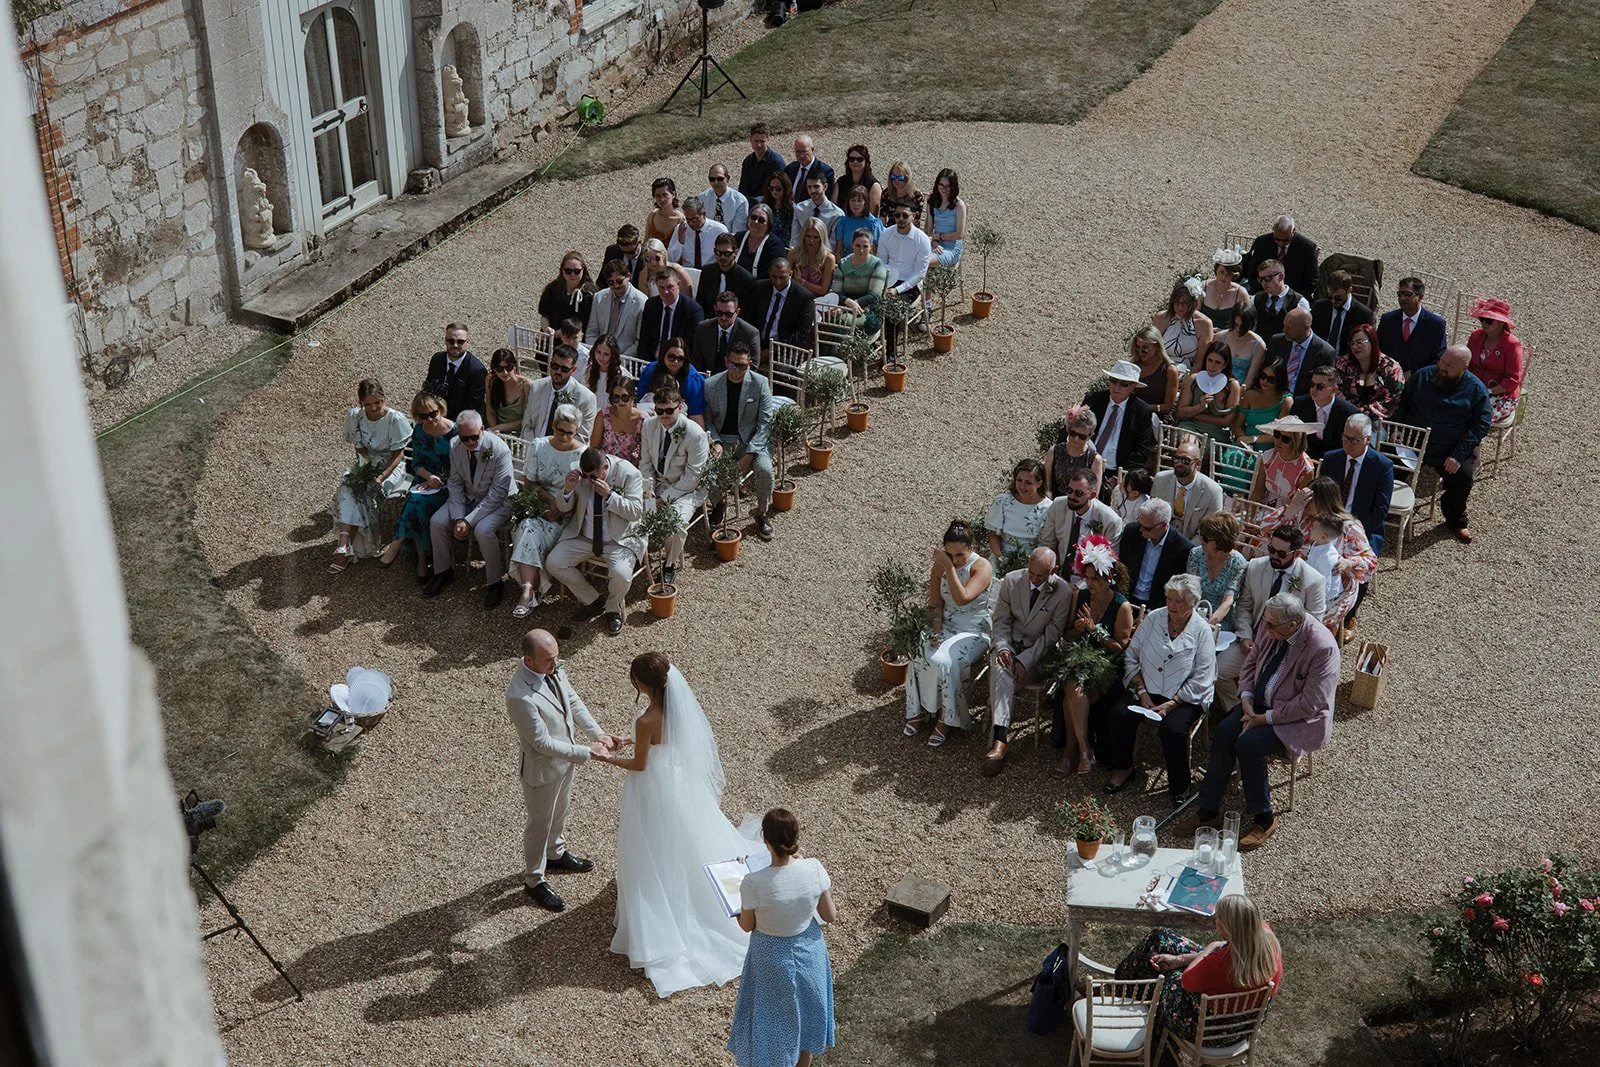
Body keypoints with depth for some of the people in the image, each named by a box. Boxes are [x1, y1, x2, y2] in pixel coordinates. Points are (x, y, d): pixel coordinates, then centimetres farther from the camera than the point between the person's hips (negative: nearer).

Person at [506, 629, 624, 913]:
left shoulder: (553, 668, -16)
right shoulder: (521, 697, -39)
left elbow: (573, 701, 1)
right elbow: (542, 743, -30)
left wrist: (598, 734, -8)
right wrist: (586, 752, -25)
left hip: (565, 755, 7)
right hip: (542, 766, -7)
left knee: (560, 811, 31)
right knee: (540, 823, 16)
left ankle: (555, 854, 58)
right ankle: (534, 880, 40)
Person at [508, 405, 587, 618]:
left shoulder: (583, 454, -7)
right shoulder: (538, 446, 3)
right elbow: (530, 481, 6)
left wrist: (560, 510, -18)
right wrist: (549, 499, -10)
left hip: (567, 513, -3)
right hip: (539, 504, 3)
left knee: (528, 532, -29)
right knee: (527, 529, -30)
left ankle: (528, 590, -25)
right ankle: (530, 590, -36)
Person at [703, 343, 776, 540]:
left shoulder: (760, 384, -7)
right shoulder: (710, 385, -3)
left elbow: (765, 422, -8)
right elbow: (707, 420, 3)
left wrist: (749, 454, -19)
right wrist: (716, 443, -17)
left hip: (750, 440, -1)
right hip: (720, 440, 1)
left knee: (765, 470, -30)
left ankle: (762, 513, 0)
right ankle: (718, 504, 6)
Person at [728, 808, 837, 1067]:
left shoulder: (754, 883, -32)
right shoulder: (815, 869, -24)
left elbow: (747, 926, -14)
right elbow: (830, 916, -9)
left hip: (772, 958, -3)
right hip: (808, 951, 3)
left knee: (770, 1020, 23)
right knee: (805, 1012, 29)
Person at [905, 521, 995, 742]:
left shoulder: (982, 567, -17)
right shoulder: (940, 565, -1)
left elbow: (962, 599, -32)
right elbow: (935, 604, 4)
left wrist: (949, 567, -30)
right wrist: (937, 632, -10)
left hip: (974, 632, -5)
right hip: (947, 626, 5)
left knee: (944, 663, -29)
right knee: (920, 659, -23)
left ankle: (946, 717, -9)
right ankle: (919, 711, -5)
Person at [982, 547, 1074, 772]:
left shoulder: (1063, 592, -11)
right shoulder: (1011, 580, -3)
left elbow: (1051, 635, -11)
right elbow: (1001, 620, 3)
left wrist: (1025, 660, -20)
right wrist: (1002, 647, -15)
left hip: (1038, 653, -2)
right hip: (1009, 644, 2)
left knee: (1001, 678, -31)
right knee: (1001, 668, -32)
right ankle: (999, 740, -39)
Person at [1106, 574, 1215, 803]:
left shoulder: (1201, 631, -8)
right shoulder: (1153, 619, 2)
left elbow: (1201, 680, -10)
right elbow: (1132, 657, 5)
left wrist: (1171, 704, -16)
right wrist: (1142, 692, -7)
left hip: (1186, 697, -4)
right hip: (1149, 690, 4)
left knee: (1172, 728, -31)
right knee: (1120, 715, -21)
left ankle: (1179, 787, -9)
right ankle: (1123, 767, 4)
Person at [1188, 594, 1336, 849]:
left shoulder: (1322, 647, -27)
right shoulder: (1270, 628, -7)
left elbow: (1309, 705, -24)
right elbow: (1250, 663, 10)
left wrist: (1265, 718, -20)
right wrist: (1247, 701, -6)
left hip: (1300, 719, -7)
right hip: (1261, 703, 7)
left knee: (1248, 744, -26)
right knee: (1223, 733, -16)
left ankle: (1263, 819, -8)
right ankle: (1207, 811, -9)